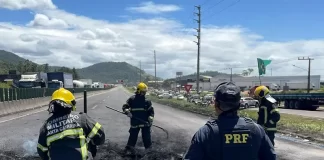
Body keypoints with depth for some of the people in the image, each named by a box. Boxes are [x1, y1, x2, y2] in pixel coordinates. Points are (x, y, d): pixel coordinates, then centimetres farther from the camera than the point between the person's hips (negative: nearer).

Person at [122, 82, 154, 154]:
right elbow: (125, 106, 2)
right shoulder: (132, 99, -1)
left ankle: (148, 148, 24)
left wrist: (151, 117, -13)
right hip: (135, 122, -1)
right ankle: (129, 148, 17)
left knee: (146, 136, 7)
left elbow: (151, 110, 3)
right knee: (133, 136, 4)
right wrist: (127, 111, -19)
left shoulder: (147, 101, 1)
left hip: (145, 122, 1)